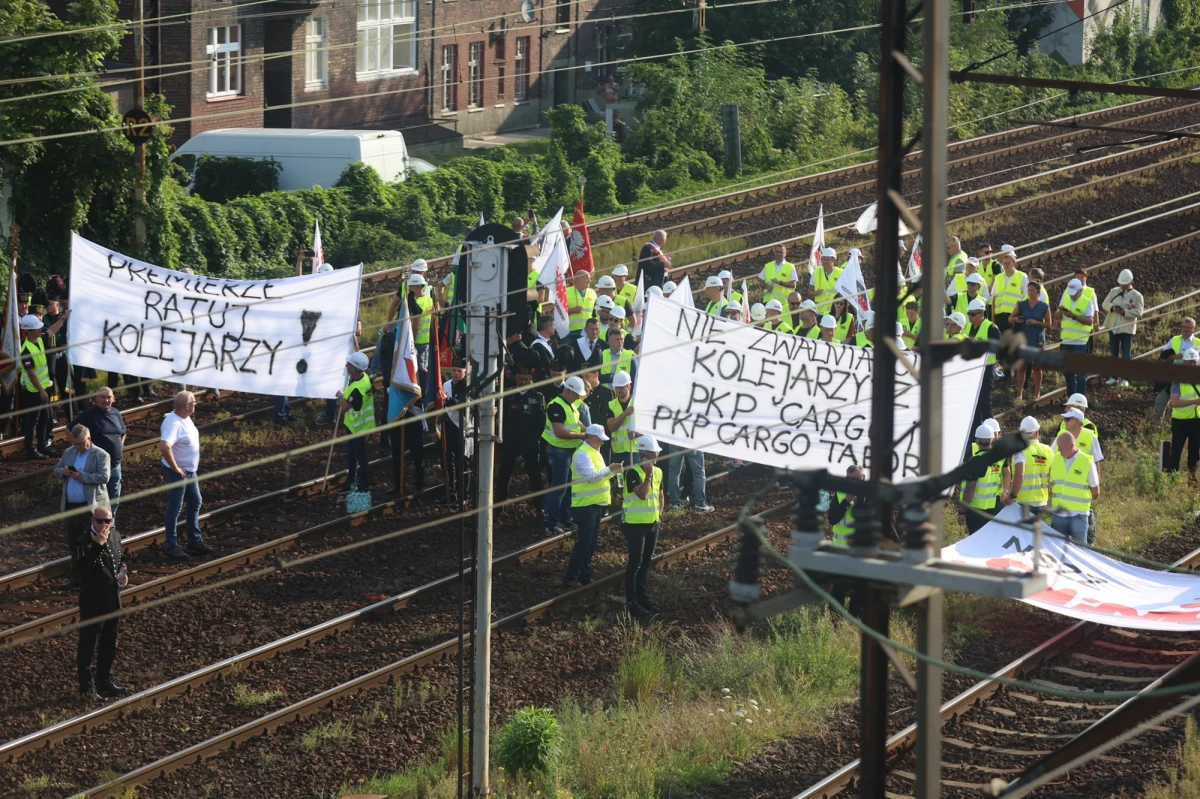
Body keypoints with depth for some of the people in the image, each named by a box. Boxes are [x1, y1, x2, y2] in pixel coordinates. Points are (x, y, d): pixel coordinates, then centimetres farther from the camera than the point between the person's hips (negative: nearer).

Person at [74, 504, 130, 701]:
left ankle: (105, 683, 33)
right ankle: (87, 688, 13)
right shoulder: (84, 542, -20)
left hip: (112, 600, 7)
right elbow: (79, 572, -31)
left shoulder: (115, 536, 3)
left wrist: (122, 572, -1)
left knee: (109, 645, 19)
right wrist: (97, 545, -35)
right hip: (93, 602, -7)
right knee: (88, 647, 3)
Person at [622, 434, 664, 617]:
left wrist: (659, 513, 9)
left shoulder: (658, 472, 7)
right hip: (635, 524, -7)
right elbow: (642, 494, -27)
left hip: (653, 523, 7)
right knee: (635, 562, -5)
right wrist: (648, 474, -24)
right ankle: (631, 601, -1)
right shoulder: (633, 472, -17)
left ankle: (642, 596, 25)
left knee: (646, 562, 14)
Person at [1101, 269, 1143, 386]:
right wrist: (1113, 308, -19)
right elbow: (1105, 304, 3)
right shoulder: (1114, 291, 8)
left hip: (1127, 328, -5)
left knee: (1126, 355, -4)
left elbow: (1139, 312, -14)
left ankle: (1125, 379, 3)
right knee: (1114, 353, 12)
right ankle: (1114, 377, 21)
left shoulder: (1137, 296, -5)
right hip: (1113, 327, 5)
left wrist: (1124, 312, -23)